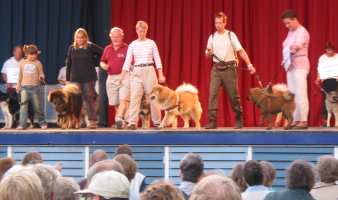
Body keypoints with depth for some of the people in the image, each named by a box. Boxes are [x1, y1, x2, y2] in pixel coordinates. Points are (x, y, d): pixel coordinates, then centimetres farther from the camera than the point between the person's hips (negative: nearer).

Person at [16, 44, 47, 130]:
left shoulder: (38, 63, 0)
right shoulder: (22, 63, 7)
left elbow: (41, 74, 0)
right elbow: (20, 75, 16)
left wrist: (41, 77, -22)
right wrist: (18, 85, 17)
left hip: (34, 87, -1)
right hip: (24, 87, 1)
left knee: (37, 106, 5)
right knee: (23, 105, -7)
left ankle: (42, 122, 20)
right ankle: (22, 124, -8)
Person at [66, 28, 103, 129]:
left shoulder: (91, 47, -2)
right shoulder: (72, 48, 7)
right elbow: (68, 64, 9)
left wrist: (93, 62, 1)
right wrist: (67, 79, 6)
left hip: (89, 78, -2)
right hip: (75, 78, 2)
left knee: (89, 99, -2)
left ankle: (92, 120, 3)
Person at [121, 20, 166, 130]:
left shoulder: (151, 43, 4)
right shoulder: (132, 45, 5)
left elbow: (157, 59, 3)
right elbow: (127, 61, 2)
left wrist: (161, 75, -3)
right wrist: (122, 77, -4)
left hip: (149, 71, -1)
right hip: (136, 72, 1)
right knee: (134, 98, -7)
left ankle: (157, 122, 11)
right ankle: (132, 123, -8)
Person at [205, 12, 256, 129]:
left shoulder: (231, 35, -1)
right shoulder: (212, 37, 9)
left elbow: (241, 51, -5)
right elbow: (207, 54, 16)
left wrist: (249, 64, -13)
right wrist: (208, 53, -9)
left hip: (229, 68, -3)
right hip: (216, 69, 3)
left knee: (233, 95, 2)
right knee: (213, 94, -9)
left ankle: (239, 120, 17)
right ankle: (212, 121, -10)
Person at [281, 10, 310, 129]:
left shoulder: (302, 32, -9)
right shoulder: (290, 32, 16)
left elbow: (299, 44, -27)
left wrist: (295, 47, -45)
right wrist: (285, 60, 8)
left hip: (299, 65, -9)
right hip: (290, 65, 9)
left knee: (300, 94, -12)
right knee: (292, 95, 7)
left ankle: (304, 121, -14)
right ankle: (296, 120, 9)